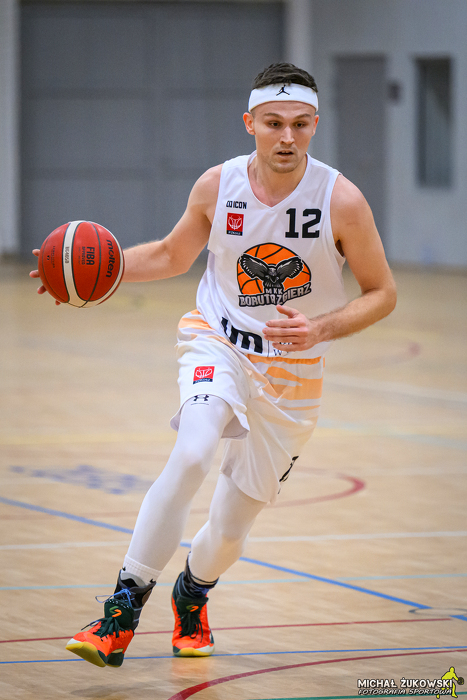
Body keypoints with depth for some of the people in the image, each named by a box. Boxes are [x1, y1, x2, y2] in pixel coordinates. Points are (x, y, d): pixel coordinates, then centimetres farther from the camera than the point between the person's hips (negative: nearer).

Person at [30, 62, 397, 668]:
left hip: (292, 373, 0)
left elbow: (382, 293, -6)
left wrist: (320, 330, -23)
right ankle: (124, 608, -24)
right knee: (192, 455, -31)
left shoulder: (341, 201, -17)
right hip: (217, 344, 0)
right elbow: (171, 256, 8)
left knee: (231, 530, 7)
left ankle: (193, 594, 43)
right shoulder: (218, 187, -10)